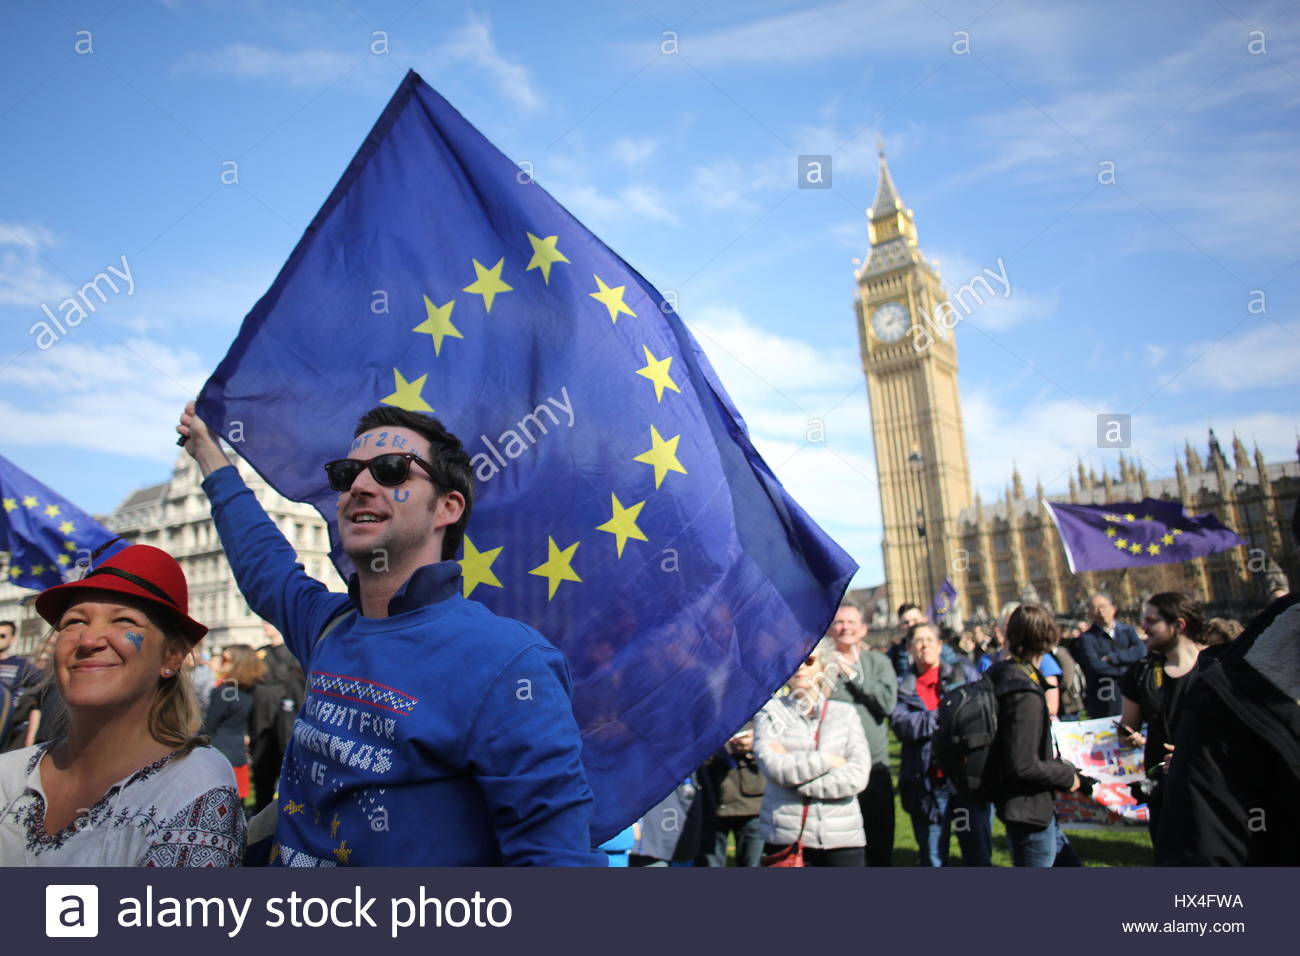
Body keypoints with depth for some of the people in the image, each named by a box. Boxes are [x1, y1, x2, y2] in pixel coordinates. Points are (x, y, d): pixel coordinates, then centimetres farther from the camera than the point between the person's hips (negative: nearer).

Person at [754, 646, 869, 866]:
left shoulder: (844, 712, 9)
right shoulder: (769, 712, 5)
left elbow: (858, 776, -5)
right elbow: (773, 767, -11)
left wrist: (792, 764, -9)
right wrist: (829, 760, -7)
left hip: (842, 838, 1)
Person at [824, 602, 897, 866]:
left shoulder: (878, 662, 6)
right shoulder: (823, 663, 2)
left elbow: (888, 702, -8)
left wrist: (855, 674, -8)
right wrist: (830, 675, -16)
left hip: (875, 767, 1)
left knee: (881, 845, 12)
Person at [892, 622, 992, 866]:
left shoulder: (964, 673, 10)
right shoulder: (904, 688, 9)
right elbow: (901, 725, -8)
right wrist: (942, 717, -15)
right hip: (926, 784, 1)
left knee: (978, 854, 5)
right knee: (932, 859, 10)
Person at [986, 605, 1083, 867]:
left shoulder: (1000, 673, 2)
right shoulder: (1025, 694, -27)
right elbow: (1023, 765, -27)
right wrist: (1067, 775, -12)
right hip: (1029, 809, -9)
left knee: (1068, 863, 23)